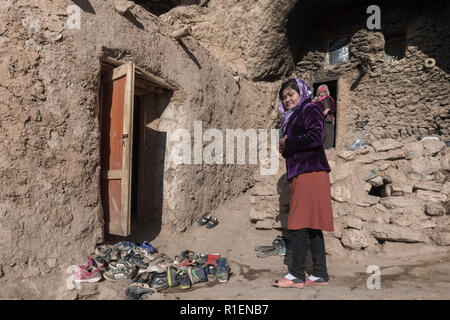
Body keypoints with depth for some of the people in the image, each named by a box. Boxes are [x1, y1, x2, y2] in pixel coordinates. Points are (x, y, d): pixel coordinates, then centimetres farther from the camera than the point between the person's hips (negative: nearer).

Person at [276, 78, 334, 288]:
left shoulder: (310, 109, 0)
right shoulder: (292, 118, 26)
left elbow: (315, 137, -16)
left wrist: (287, 142, -6)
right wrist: (285, 150, 5)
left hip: (310, 172, -9)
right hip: (299, 174, 9)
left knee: (298, 225, -12)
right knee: (311, 226, 6)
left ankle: (297, 275, -8)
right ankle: (319, 274, 10)